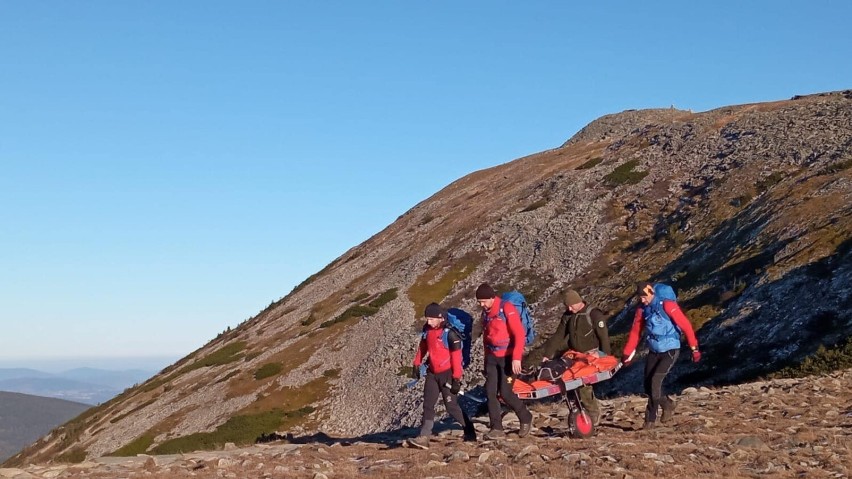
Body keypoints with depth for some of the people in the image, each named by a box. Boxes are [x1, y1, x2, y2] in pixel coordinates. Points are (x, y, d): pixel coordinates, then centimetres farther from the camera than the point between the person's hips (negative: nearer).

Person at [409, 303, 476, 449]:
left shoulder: (450, 334, -20)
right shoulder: (427, 330, 3)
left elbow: (456, 357, -19)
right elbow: (422, 347, 19)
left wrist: (456, 379, -19)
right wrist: (416, 365, 19)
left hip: (447, 374, -7)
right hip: (432, 373, 7)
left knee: (451, 406, -2)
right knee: (428, 405, -1)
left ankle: (470, 432, 16)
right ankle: (424, 438, -5)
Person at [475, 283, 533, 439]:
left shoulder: (507, 309, -14)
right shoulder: (485, 312, 9)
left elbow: (520, 334, -19)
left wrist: (516, 357, -25)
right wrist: (487, 357, 19)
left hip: (509, 357, -7)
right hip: (492, 357, 7)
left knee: (505, 392, -9)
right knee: (490, 391, -2)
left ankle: (526, 418, 15)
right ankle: (497, 429, 4)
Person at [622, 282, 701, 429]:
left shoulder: (667, 305, -18)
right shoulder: (642, 309, 1)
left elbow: (685, 325, -17)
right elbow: (635, 332, 7)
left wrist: (694, 348, -19)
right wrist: (627, 354, 6)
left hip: (670, 351, -6)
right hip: (654, 351, 6)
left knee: (655, 380, -17)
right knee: (648, 386, 3)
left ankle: (651, 417, 0)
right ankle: (667, 404, 26)